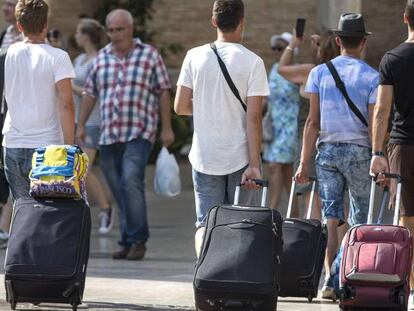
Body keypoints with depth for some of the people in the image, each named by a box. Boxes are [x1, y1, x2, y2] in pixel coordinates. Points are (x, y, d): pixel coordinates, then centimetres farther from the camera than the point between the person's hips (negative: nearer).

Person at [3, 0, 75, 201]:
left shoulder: (7, 55, 3)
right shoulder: (57, 58, -6)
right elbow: (66, 104, -11)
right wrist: (69, 147, -7)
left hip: (13, 147, 3)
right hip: (47, 145, -3)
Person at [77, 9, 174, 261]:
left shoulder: (149, 55, 3)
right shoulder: (102, 58, 14)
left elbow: (163, 93, 2)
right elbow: (90, 94, 18)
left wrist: (167, 128, -2)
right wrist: (81, 125, 12)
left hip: (139, 133, -5)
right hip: (109, 134, 5)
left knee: (131, 181, -20)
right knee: (118, 189, 4)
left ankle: (138, 240, -16)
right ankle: (128, 242, 11)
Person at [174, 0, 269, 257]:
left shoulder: (195, 57, -1)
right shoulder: (252, 62, -7)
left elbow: (181, 107, 1)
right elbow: (254, 117, -11)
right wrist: (254, 165, -11)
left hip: (205, 157, 2)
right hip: (240, 158, -1)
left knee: (206, 224, 4)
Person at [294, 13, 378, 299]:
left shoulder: (319, 73, 4)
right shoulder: (371, 76, -3)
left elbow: (312, 121, 1)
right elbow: (374, 124, -6)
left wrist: (304, 162, 3)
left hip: (328, 150, 2)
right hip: (359, 151, -2)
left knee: (330, 216, 1)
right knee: (360, 220, 8)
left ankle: (330, 278, -9)